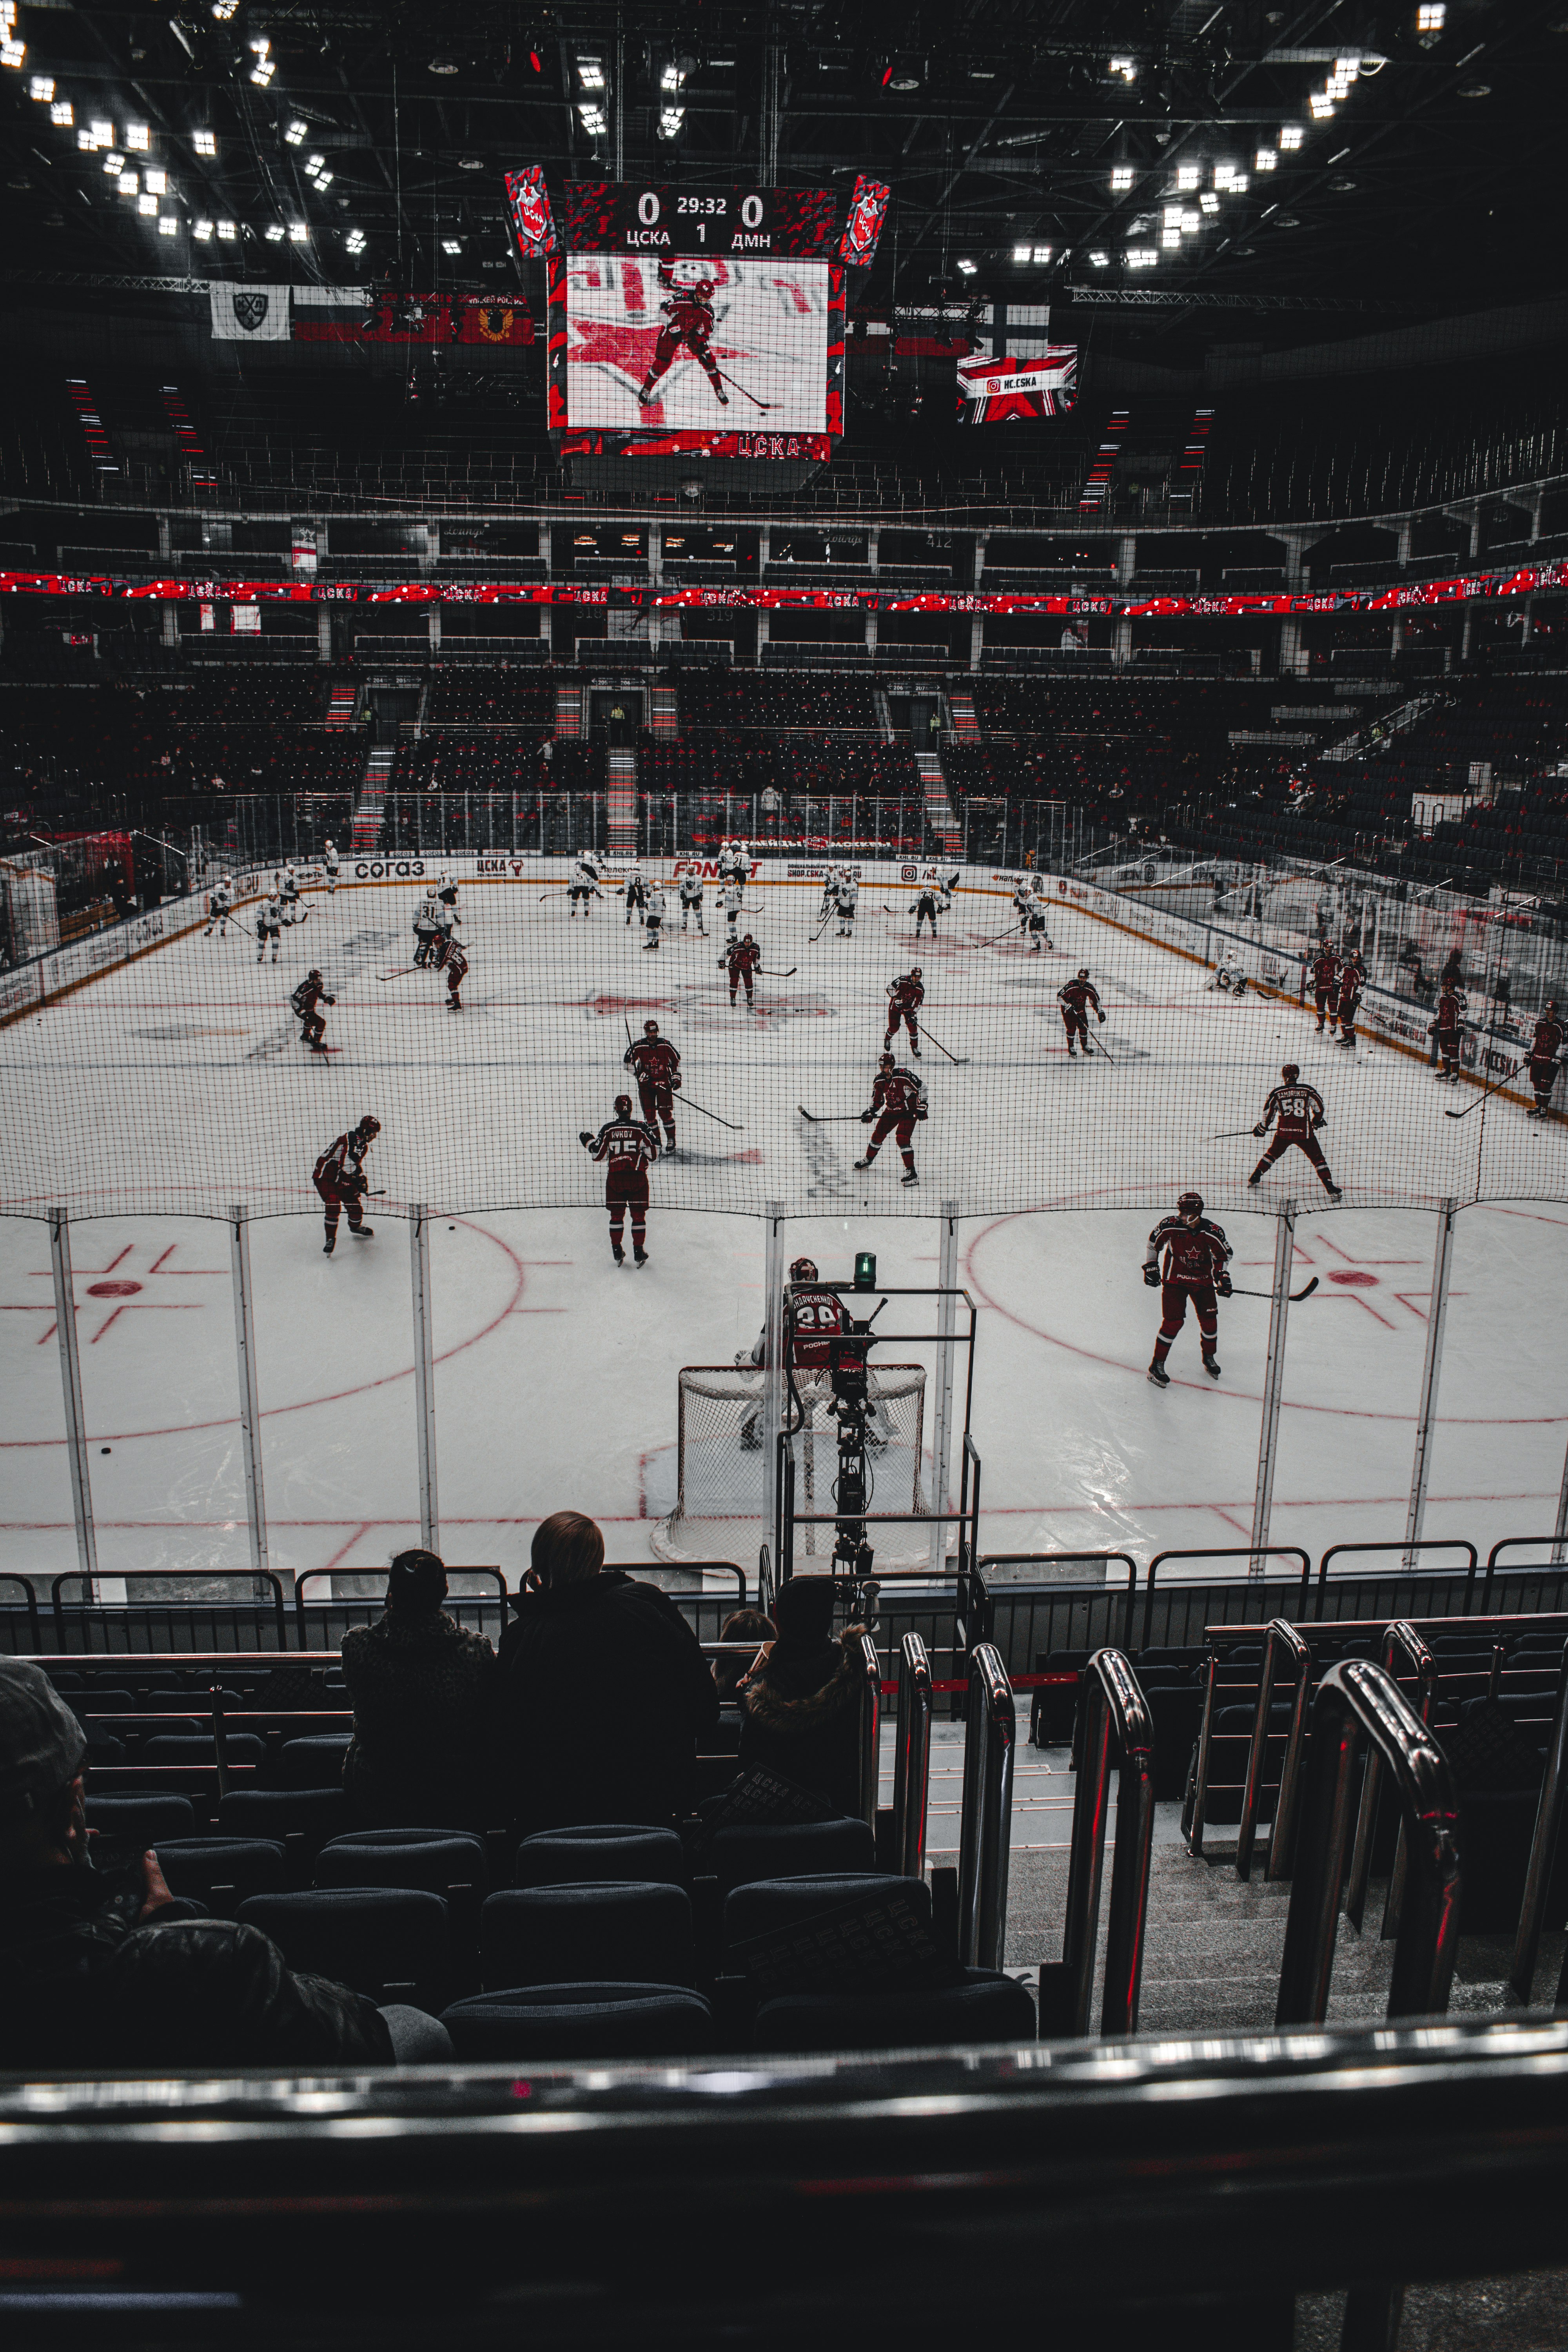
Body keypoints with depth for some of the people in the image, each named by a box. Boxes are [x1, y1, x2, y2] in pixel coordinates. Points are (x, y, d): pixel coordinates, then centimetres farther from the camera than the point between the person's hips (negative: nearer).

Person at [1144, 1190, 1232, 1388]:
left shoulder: (1213, 1232, -15)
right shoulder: (1170, 1226, -17)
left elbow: (1224, 1254, 2)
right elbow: (1154, 1243, 1)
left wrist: (1222, 1275, -7)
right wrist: (1151, 1266, 0)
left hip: (1203, 1280, 2)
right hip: (1174, 1279, -2)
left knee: (1209, 1320, 4)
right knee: (1173, 1321, -12)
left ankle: (1209, 1357, 33)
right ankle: (1157, 1366, -1)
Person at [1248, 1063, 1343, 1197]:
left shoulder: (1277, 1093, -1)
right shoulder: (1308, 1091, -2)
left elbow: (1268, 1112, 5)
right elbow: (1319, 1109, 6)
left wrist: (1262, 1128, 20)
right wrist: (1317, 1122, 26)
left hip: (1284, 1132, 1)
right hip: (1304, 1133, -1)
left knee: (1273, 1153, 26)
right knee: (1318, 1159, 6)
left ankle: (1255, 1177, 30)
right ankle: (1330, 1188, -3)